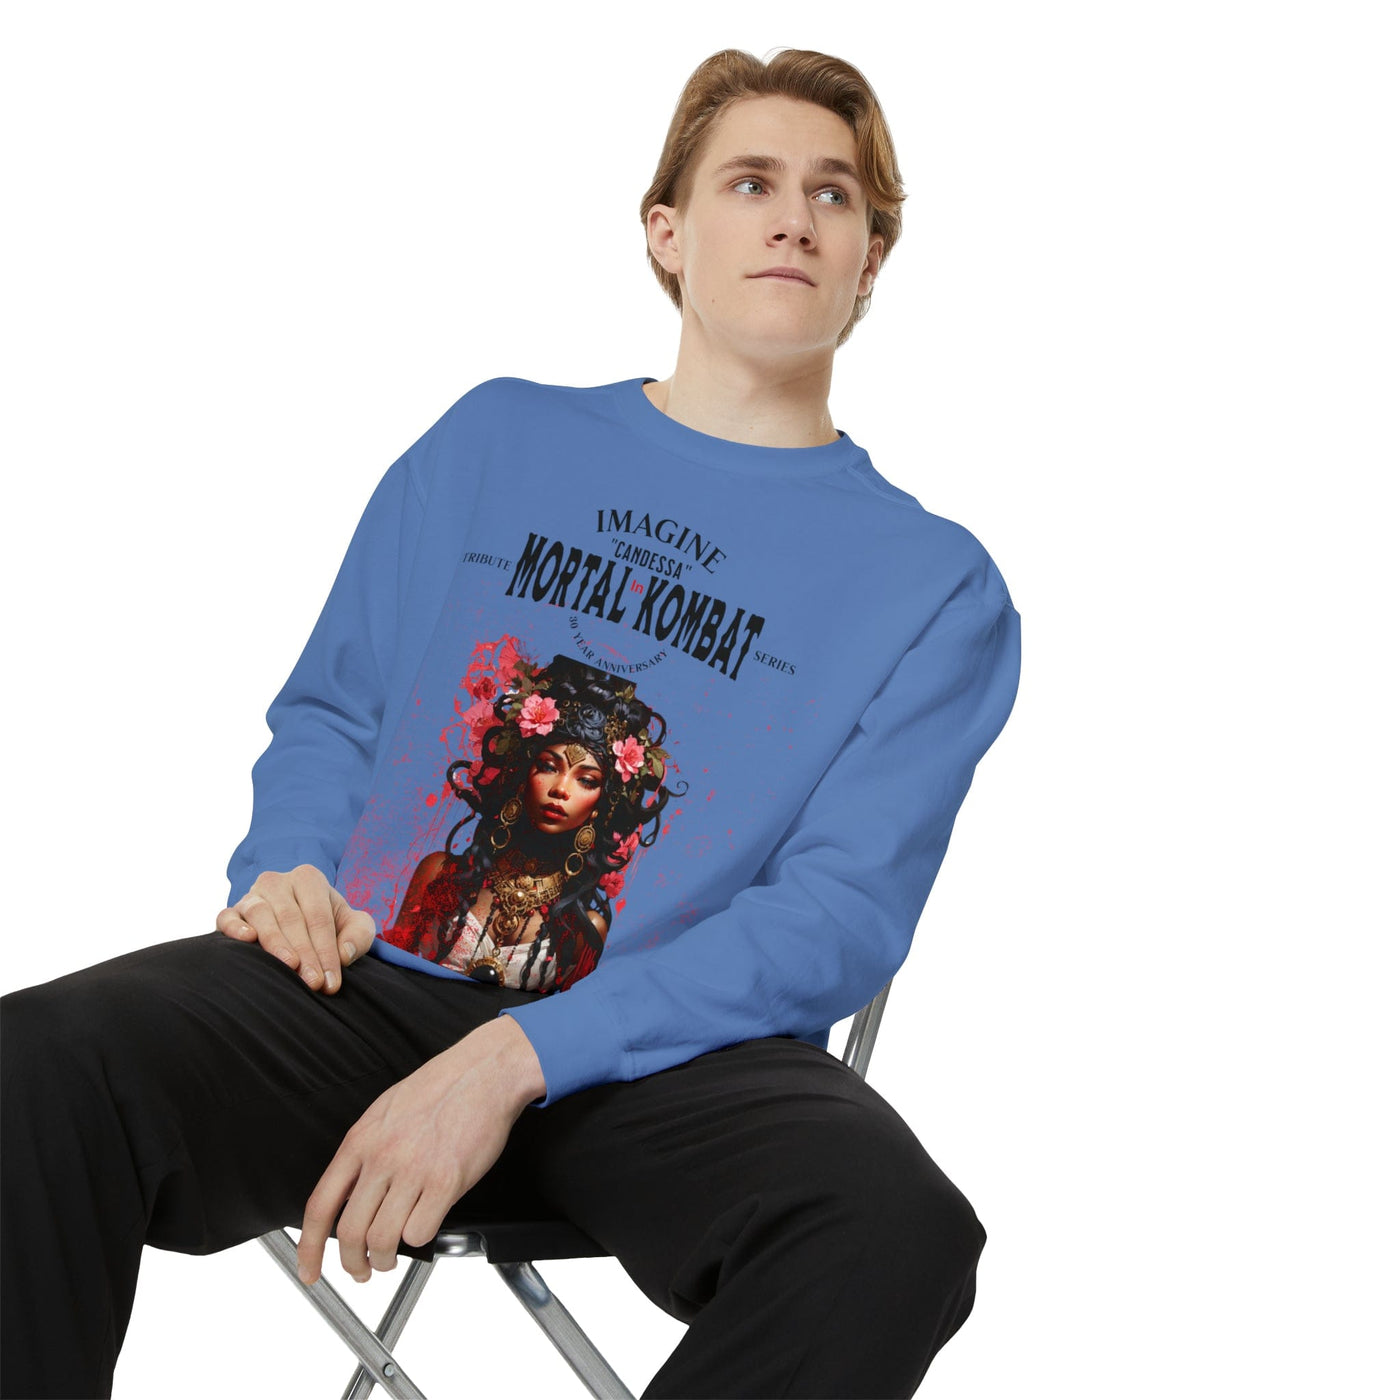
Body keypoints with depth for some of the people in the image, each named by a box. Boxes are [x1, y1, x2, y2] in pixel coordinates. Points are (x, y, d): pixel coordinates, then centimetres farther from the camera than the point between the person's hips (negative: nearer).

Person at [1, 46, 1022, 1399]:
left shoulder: (936, 586, 9)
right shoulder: (498, 439, 20)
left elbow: (844, 918, -3)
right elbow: (329, 714, 23)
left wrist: (516, 1059, -17)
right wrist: (285, 870, -3)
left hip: (666, 1048, -1)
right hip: (366, 980, 2)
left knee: (898, 1227, -34)